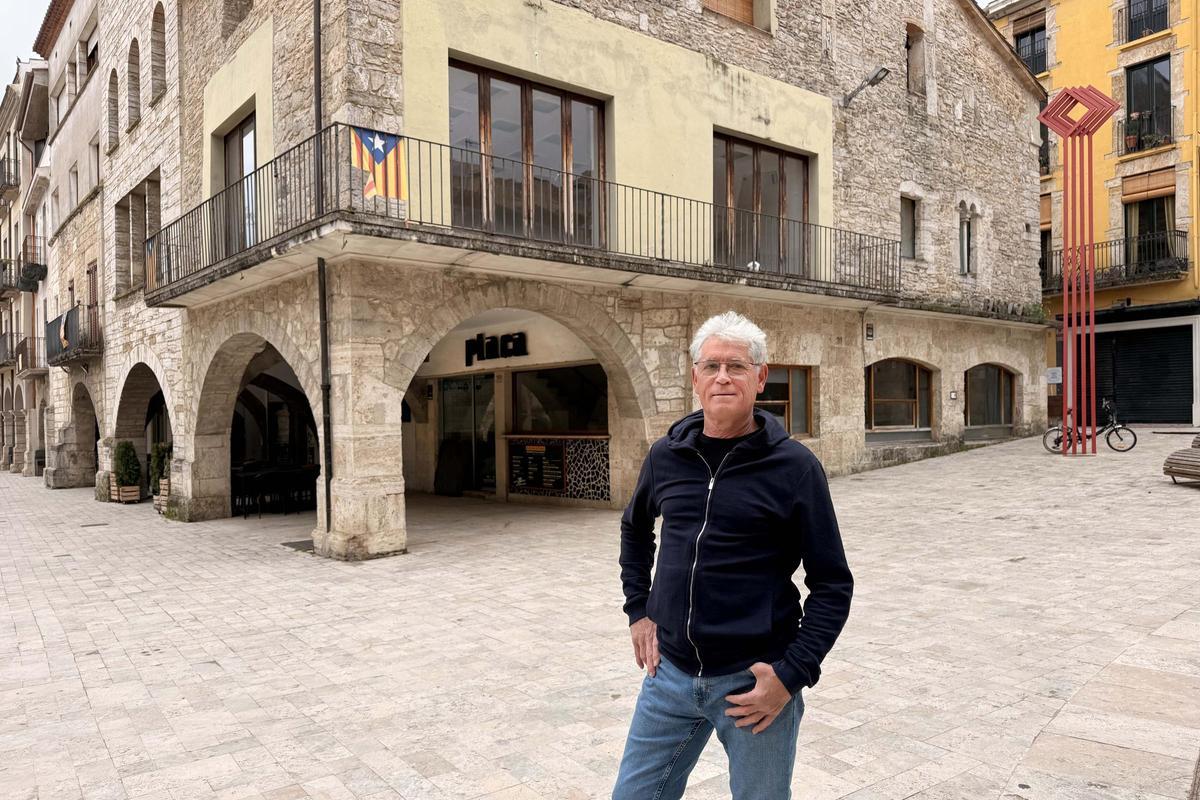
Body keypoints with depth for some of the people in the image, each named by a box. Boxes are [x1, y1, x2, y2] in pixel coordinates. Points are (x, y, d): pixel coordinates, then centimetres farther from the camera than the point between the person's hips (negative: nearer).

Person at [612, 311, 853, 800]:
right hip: (670, 673, 4)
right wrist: (638, 609, 13)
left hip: (753, 681, -3)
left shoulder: (794, 466, -10)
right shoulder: (666, 456, 2)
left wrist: (792, 674, -13)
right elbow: (635, 529, 21)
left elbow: (832, 586, -7)